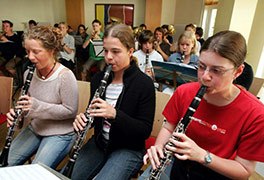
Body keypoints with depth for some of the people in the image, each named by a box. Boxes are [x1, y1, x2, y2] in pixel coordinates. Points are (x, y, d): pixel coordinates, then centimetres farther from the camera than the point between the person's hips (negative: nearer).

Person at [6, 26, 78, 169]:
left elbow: (70, 111, -19)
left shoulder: (65, 76, -22)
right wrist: (16, 112, -10)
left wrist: (37, 106, -26)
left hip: (60, 133, -6)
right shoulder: (29, 73, -1)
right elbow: (27, 103, 12)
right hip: (34, 128, 6)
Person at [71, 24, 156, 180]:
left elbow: (145, 130, -15)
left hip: (129, 149, -4)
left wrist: (114, 114, -29)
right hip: (98, 143, 5)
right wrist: (83, 119, -12)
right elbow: (94, 114, 11)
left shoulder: (144, 84, -16)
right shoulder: (98, 78, 0)